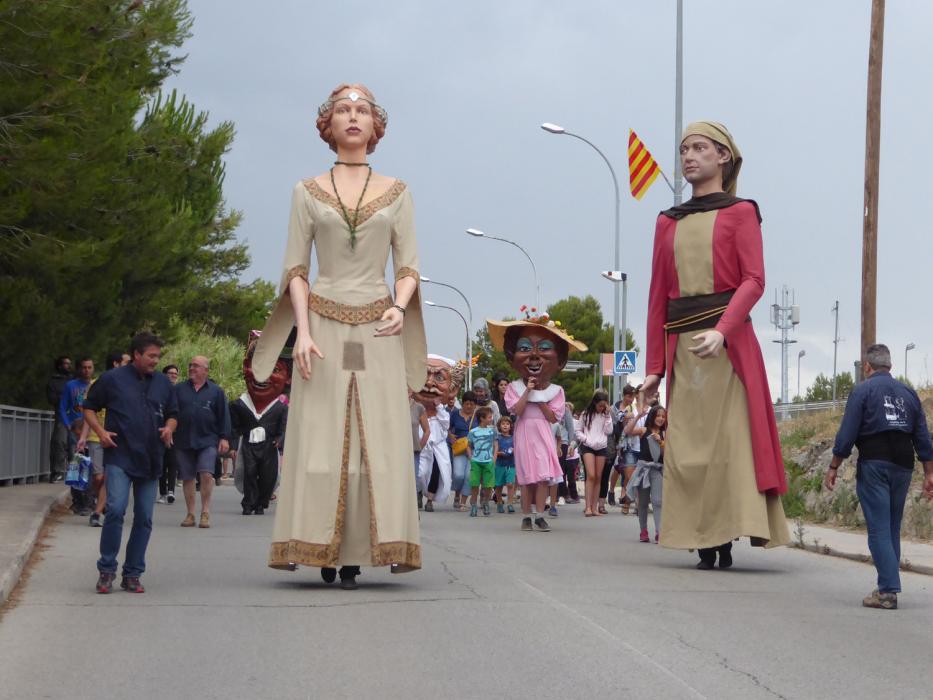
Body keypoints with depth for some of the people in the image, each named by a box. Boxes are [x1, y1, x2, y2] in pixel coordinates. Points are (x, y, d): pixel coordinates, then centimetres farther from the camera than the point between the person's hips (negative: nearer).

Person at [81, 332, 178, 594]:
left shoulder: (163, 383, 12)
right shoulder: (112, 379, -1)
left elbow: (172, 414, 23)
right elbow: (89, 407, 7)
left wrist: (169, 428, 1)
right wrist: (100, 431, -9)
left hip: (150, 461, 5)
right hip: (119, 457, -4)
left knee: (144, 518, 4)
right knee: (116, 509, -18)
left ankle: (132, 574, 13)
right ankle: (107, 569, -5)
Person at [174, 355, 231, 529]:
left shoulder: (216, 391, 6)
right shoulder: (179, 389, 9)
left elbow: (224, 416, 6)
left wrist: (224, 438, 1)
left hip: (207, 441, -2)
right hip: (183, 441, 2)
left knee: (206, 474, -15)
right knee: (187, 478, 4)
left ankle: (205, 513, -6)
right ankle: (190, 514, 12)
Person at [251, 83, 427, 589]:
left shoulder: (396, 192, 11)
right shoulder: (308, 192, 9)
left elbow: (408, 265, 7)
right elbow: (295, 268, 4)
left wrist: (400, 307, -13)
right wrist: (303, 330, -9)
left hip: (378, 332, 1)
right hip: (323, 326, -1)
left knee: (376, 443, -5)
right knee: (320, 441, -5)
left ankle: (356, 555, -3)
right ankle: (320, 550, -2)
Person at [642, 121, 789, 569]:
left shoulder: (740, 212, 6)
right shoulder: (668, 222, 18)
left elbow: (754, 280, -5)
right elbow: (658, 296, 16)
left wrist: (721, 331, -21)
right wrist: (653, 364, 10)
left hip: (728, 343, -4)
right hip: (681, 348, 4)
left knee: (730, 440, -8)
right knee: (687, 446, -1)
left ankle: (727, 541, -8)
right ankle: (704, 545, 1)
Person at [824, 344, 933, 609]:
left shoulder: (862, 390, -2)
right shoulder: (908, 393, 14)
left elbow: (847, 434, -8)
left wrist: (833, 467, -2)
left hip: (874, 464, -5)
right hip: (903, 466, 5)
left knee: (879, 529, -6)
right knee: (893, 529, 12)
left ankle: (888, 590, -14)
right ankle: (889, 588, 13)